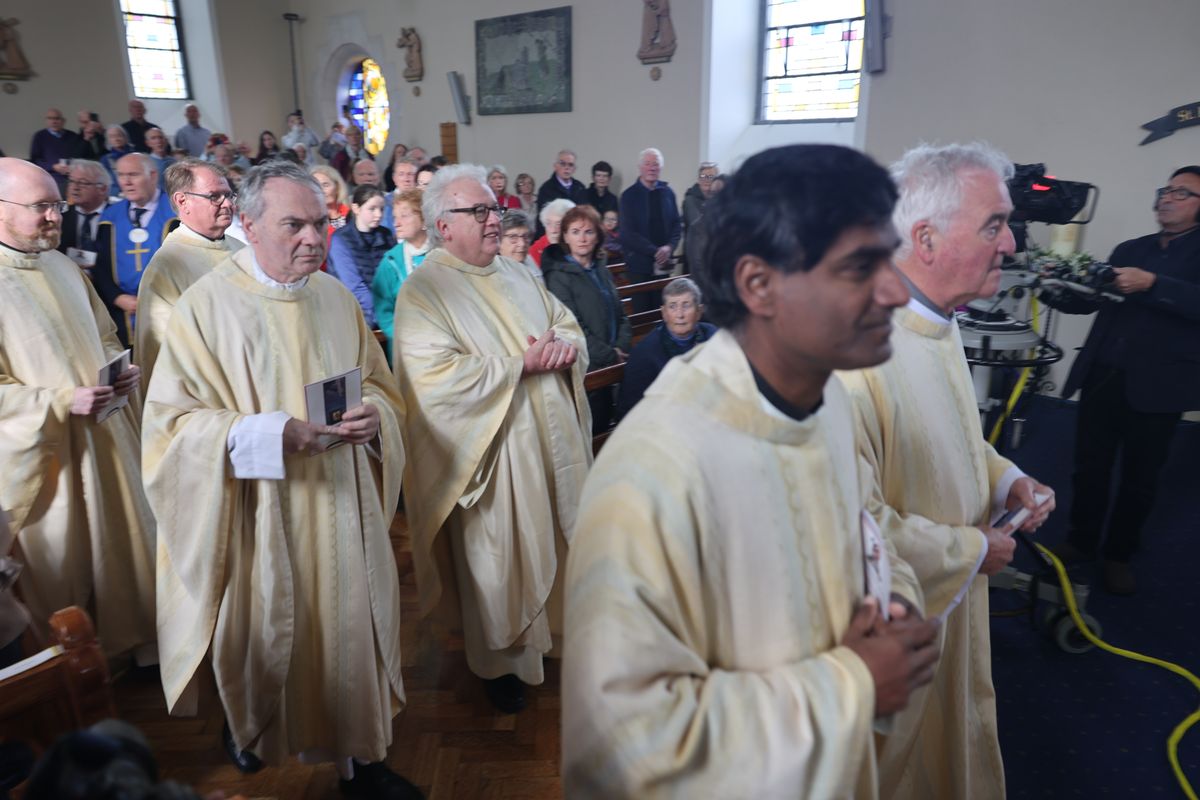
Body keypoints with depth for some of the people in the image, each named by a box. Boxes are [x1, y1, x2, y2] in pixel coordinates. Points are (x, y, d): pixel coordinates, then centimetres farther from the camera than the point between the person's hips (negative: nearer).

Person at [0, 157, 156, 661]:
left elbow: (103, 334, 18)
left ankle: (134, 637, 32)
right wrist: (62, 401, -23)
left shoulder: (63, 267, 6)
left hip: (106, 430, 6)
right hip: (44, 448, -6)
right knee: (62, 560, 8)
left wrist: (120, 369, -1)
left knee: (124, 537, 14)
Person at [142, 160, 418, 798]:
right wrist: (273, 432, -24)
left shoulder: (336, 298, 4)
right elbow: (174, 421, -10)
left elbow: (379, 384, 12)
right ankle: (247, 727, 46)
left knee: (350, 628, 10)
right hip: (260, 518, -3)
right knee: (264, 633, 14)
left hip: (342, 510, 3)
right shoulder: (206, 305, -8)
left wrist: (371, 411, -12)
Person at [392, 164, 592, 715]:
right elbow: (439, 378, -23)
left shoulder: (516, 275, 11)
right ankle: (500, 659, 31)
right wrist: (523, 364, -19)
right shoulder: (422, 291, -12)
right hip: (490, 454, -6)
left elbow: (568, 325, 15)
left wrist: (565, 343, -10)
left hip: (552, 442, 6)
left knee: (553, 544, 17)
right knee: (497, 560, 9)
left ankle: (554, 626, 40)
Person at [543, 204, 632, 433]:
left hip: (607, 369, 7)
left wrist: (622, 347, -5)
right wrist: (611, 356, -15)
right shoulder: (558, 275, -12)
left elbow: (619, 314, 13)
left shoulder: (600, 268, 10)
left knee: (604, 424, 17)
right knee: (589, 434, 1)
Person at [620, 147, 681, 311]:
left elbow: (676, 225, 11)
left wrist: (669, 247, -9)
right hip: (639, 265, -3)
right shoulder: (629, 196, -3)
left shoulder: (667, 192, 8)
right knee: (642, 310, -1)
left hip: (663, 263, 3)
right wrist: (655, 251, -13)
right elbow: (628, 233, -8)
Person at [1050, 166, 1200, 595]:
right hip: (1103, 375, 3)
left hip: (1157, 384, -3)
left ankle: (1119, 555, 25)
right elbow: (1088, 300, 8)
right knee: (1089, 466, 8)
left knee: (1140, 476, 9)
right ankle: (1081, 541, 26)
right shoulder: (1128, 249, 14)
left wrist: (1151, 284, -28)